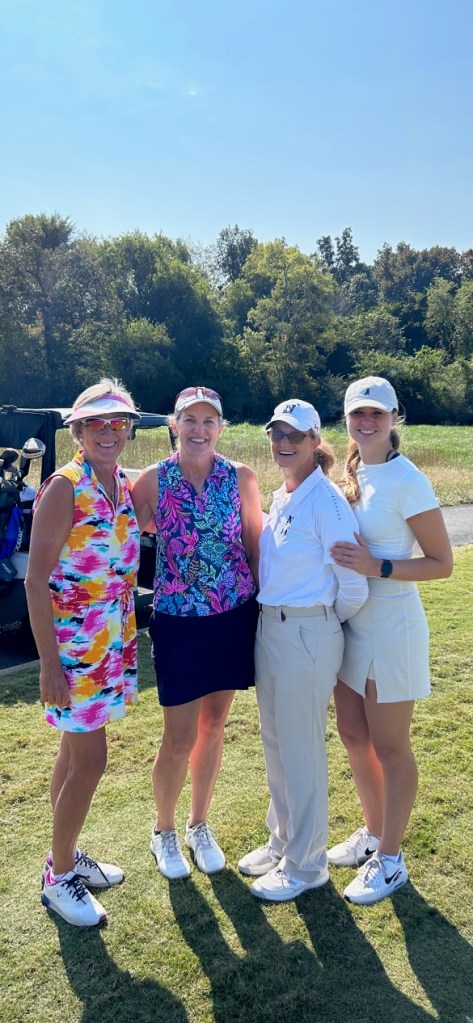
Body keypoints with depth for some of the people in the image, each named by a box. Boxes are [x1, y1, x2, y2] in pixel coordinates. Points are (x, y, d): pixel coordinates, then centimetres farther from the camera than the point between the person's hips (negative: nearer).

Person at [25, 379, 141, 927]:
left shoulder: (124, 484, 6)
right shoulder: (64, 487, -16)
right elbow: (35, 580, -17)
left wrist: (128, 638, 12)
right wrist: (49, 663, -18)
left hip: (113, 641, 7)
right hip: (72, 643, -7)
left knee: (75, 750, 19)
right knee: (90, 760, 0)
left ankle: (66, 855, 36)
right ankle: (58, 876, 22)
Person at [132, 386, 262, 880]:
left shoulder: (240, 478, -2)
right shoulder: (153, 480, -6)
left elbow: (255, 542, 4)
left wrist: (267, 602, 4)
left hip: (234, 619, 2)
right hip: (178, 622, -2)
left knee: (213, 726, 16)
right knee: (179, 739, 3)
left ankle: (199, 826, 38)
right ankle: (163, 831, 32)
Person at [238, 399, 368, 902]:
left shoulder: (326, 500, -17)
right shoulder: (280, 497, 9)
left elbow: (353, 586, -17)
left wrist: (323, 624, -2)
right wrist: (272, 620, 13)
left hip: (307, 636, -8)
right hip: (270, 629, 9)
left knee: (300, 749, 5)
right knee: (275, 743, 19)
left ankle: (305, 864, 24)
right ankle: (281, 840, 39)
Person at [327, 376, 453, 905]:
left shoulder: (407, 481, -16)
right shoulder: (350, 474, 5)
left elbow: (441, 562, -14)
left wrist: (376, 567, -24)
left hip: (391, 626, -7)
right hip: (350, 623, 7)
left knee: (389, 746, 8)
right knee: (353, 735, 18)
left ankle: (389, 859, 26)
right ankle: (372, 832, 39)